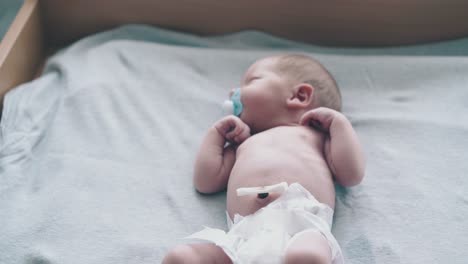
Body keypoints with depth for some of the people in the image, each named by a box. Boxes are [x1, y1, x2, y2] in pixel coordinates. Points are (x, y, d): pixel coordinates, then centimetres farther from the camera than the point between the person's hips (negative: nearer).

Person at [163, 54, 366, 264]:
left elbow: (351, 174, 14)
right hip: (245, 233, 4)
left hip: (301, 225, -3)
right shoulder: (243, 144, 40)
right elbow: (205, 182, 30)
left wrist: (338, 120, 18)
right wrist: (217, 131, 35)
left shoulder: (316, 135, 29)